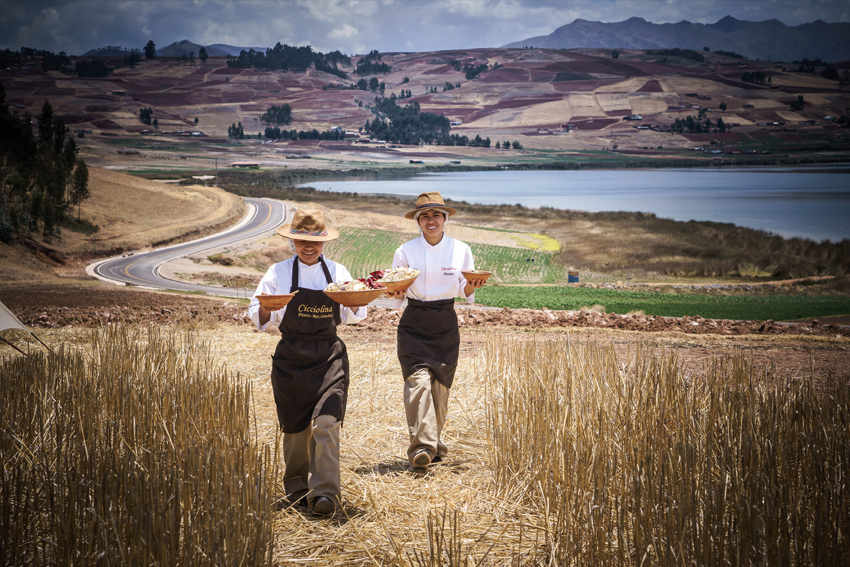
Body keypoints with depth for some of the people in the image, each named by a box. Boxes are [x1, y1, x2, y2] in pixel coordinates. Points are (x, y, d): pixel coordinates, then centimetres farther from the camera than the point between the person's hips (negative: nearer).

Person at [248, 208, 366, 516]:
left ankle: (324, 493, -14)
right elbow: (258, 320, 3)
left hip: (329, 357, 0)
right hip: (291, 358, 0)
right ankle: (297, 489, 25)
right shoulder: (279, 273, 2)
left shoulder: (337, 272, 7)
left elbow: (354, 315, 13)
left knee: (326, 423, -14)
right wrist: (267, 308, -19)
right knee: (295, 429, 6)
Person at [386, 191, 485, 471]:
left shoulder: (460, 250, 3)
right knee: (419, 380, -17)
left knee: (440, 385, 4)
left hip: (445, 324, 2)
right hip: (414, 324, -2)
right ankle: (422, 446, -22)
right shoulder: (405, 251, -1)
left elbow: (465, 291, 9)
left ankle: (434, 443, 19)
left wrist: (471, 287, -13)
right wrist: (395, 292, -17)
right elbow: (396, 294, 5)